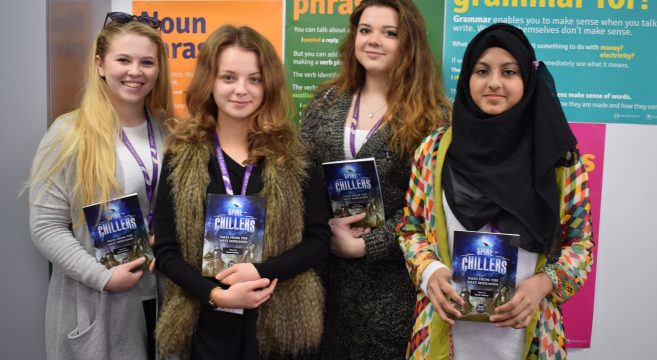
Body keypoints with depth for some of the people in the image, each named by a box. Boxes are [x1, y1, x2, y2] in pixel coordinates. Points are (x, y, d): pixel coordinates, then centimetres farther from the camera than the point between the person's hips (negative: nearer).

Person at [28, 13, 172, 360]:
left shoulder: (169, 132, 4)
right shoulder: (69, 134, -9)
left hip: (164, 294, 4)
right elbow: (46, 226, -11)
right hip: (96, 304, -4)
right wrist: (101, 277, -18)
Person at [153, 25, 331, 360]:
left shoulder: (292, 153, -2)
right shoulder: (182, 154, -1)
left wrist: (262, 271, -17)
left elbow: (319, 239, -2)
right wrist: (216, 294, -16)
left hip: (278, 320, 0)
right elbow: (165, 250, -2)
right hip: (208, 323, 0)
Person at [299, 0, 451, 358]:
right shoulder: (328, 101, 7)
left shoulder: (432, 116, -5)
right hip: (323, 269, 3)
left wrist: (363, 246, -15)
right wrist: (323, 230, -12)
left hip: (389, 277, -3)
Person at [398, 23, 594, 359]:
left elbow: (580, 242, 3)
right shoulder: (434, 149, -2)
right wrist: (429, 271, -13)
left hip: (527, 332, 0)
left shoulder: (558, 155, -3)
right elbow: (411, 227, 5)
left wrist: (541, 283, -14)